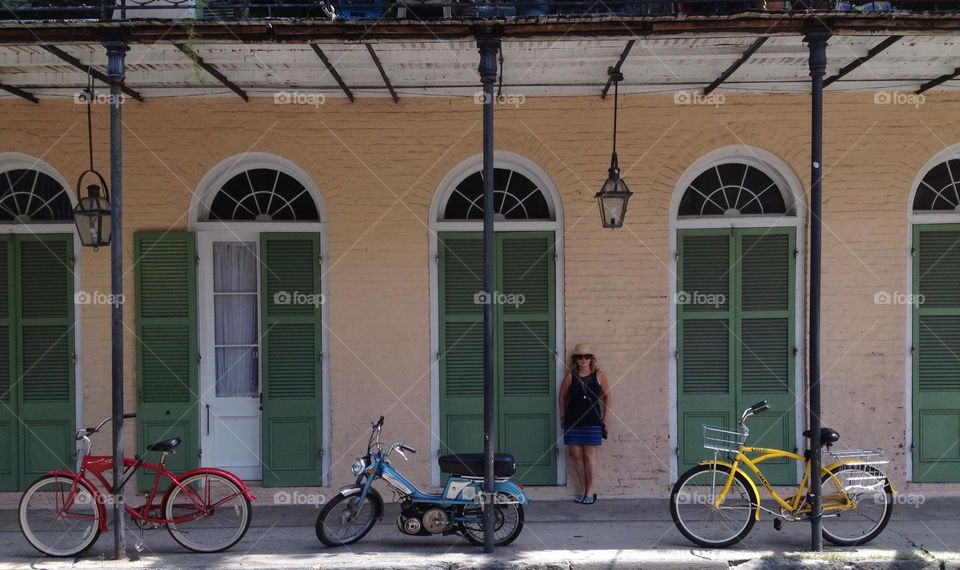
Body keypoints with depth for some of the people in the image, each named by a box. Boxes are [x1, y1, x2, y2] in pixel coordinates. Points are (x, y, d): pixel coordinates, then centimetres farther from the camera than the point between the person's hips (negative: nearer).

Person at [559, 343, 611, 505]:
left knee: (589, 455, -1)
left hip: (592, 421, -2)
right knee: (576, 455, 3)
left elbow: (607, 395, 8)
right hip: (573, 421, 2)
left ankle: (590, 492, 8)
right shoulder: (570, 376, 3)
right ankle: (583, 489, 15)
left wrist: (605, 417, 5)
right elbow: (562, 396, 11)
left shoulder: (598, 375, 1)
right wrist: (562, 416, 8)